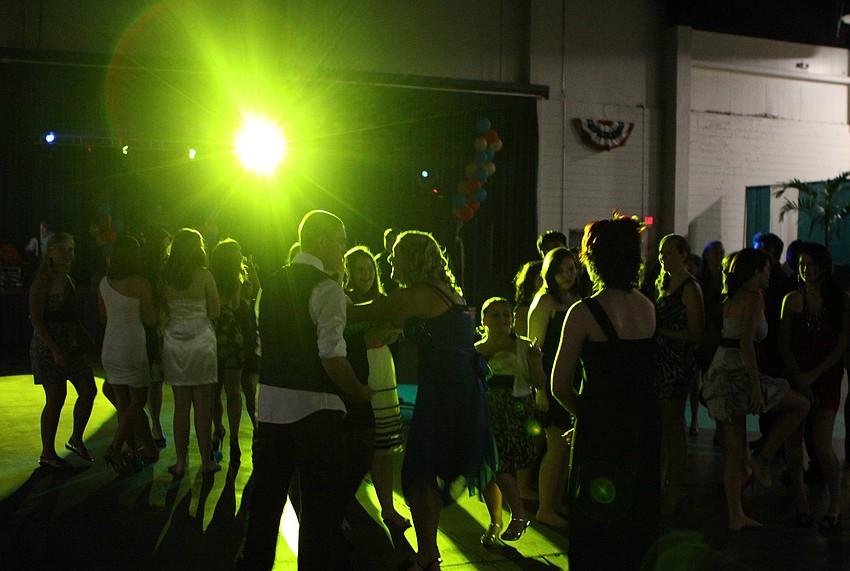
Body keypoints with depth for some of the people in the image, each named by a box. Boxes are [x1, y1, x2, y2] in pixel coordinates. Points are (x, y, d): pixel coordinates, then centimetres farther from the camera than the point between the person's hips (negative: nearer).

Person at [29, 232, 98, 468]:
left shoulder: (67, 280, 13)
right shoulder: (42, 282, -11)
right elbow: (36, 321, -16)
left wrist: (86, 340, 12)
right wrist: (55, 351, -22)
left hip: (71, 346, 8)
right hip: (48, 347, -8)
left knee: (88, 390, 3)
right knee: (55, 399, -3)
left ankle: (76, 439, 21)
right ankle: (47, 454, 10)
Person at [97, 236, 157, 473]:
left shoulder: (104, 283, 4)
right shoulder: (141, 284, -13)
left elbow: (103, 318, 13)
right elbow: (150, 320, -8)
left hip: (110, 347, 6)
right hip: (133, 346, -6)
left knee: (124, 402, 12)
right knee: (137, 401, 5)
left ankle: (133, 450, 17)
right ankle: (115, 448, -7)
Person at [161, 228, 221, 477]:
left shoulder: (164, 277, 2)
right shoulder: (204, 275, -7)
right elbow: (214, 312, -4)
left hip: (174, 342, 3)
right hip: (201, 341, -3)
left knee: (181, 406, 7)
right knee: (203, 406, 4)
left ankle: (180, 462, 11)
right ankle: (206, 461, 10)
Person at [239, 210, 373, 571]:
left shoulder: (273, 283, 10)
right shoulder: (327, 288, -14)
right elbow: (332, 355, -21)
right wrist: (358, 392, -7)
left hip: (270, 401, 8)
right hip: (314, 406, -7)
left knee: (267, 492, 19)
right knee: (320, 500, 5)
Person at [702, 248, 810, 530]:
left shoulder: (730, 298, 17)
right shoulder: (754, 296, -8)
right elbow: (746, 343, -18)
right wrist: (756, 387, -19)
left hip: (718, 374, 9)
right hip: (736, 374, -9)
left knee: (734, 451, 11)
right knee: (801, 404, 10)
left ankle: (735, 516, 15)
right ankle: (762, 461, 8)